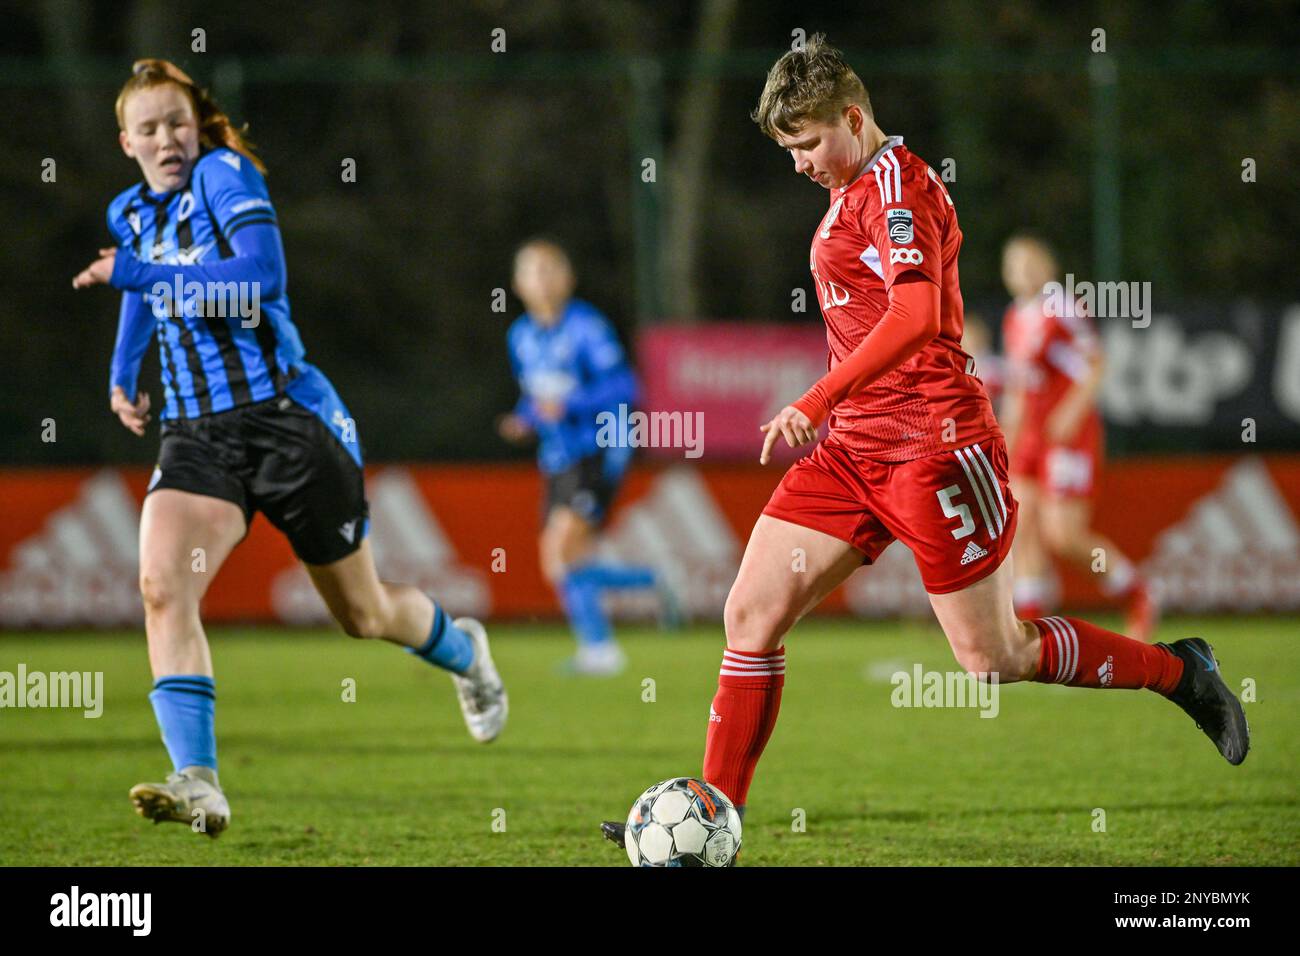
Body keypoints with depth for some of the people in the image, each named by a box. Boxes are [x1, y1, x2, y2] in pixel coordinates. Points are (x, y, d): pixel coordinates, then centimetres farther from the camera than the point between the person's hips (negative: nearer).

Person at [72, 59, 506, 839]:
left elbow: (263, 275, -27)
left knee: (365, 614, 11)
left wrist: (139, 273, -29)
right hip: (197, 436, 5)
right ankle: (198, 784, -32)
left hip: (289, 421, -5)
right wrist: (123, 374, 24)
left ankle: (463, 651, 46)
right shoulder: (131, 213, 12)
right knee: (163, 587, -24)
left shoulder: (225, 175, -10)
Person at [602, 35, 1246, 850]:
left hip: (932, 447, -9)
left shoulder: (895, 184, -15)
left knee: (993, 661, -1)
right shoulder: (854, 192, 15)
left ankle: (1180, 672, 18)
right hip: (855, 449, 9)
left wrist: (814, 404, -32)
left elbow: (916, 318, -29)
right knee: (751, 614, -1)